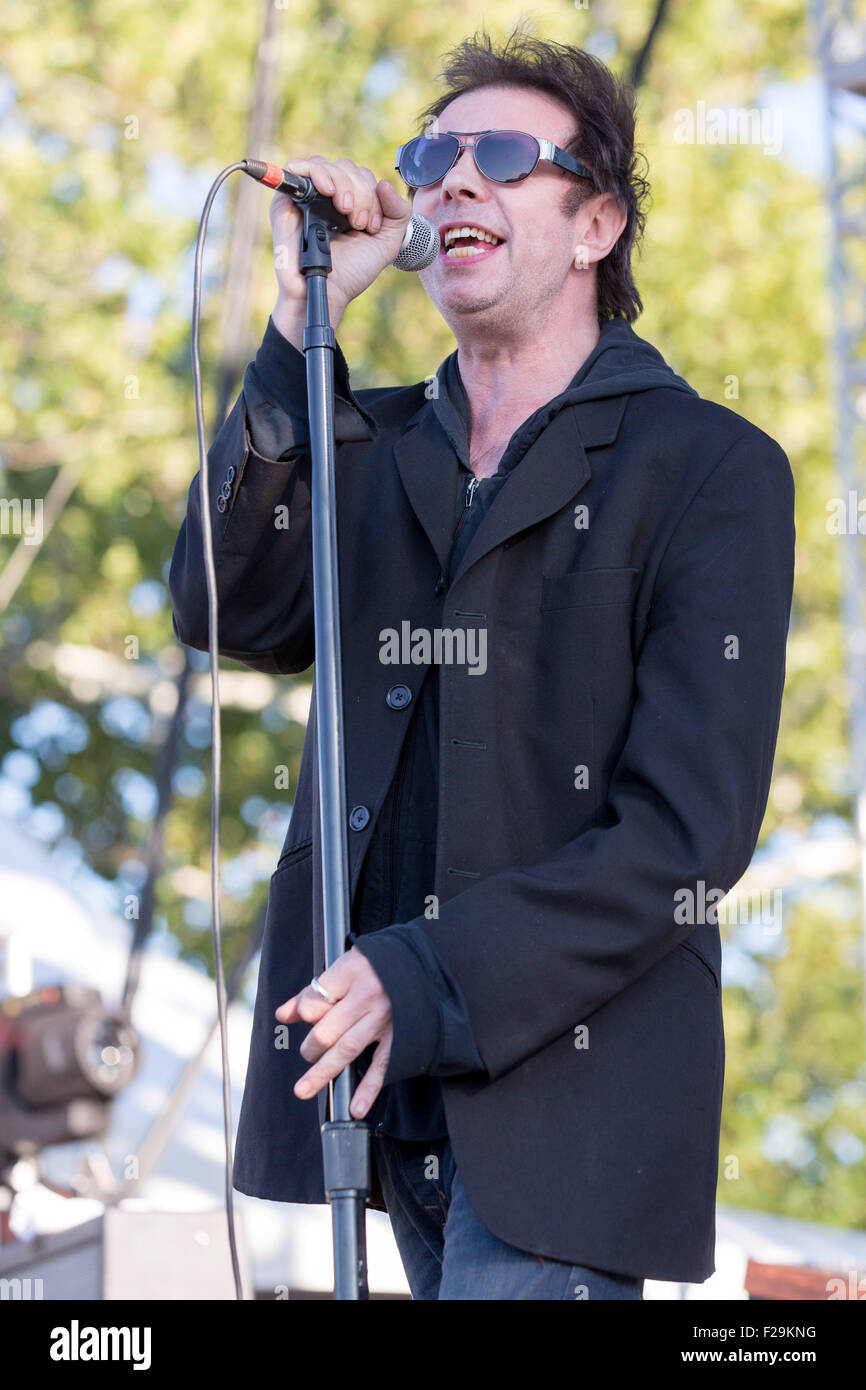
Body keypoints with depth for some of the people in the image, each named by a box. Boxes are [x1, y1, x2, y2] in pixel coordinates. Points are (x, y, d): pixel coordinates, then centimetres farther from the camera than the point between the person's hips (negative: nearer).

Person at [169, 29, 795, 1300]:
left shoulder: (711, 468, -3)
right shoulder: (377, 446, 15)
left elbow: (691, 831, -10)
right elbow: (228, 610, -4)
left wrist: (428, 981, -19)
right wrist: (302, 321, -9)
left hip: (568, 1084, -5)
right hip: (392, 1075, 6)